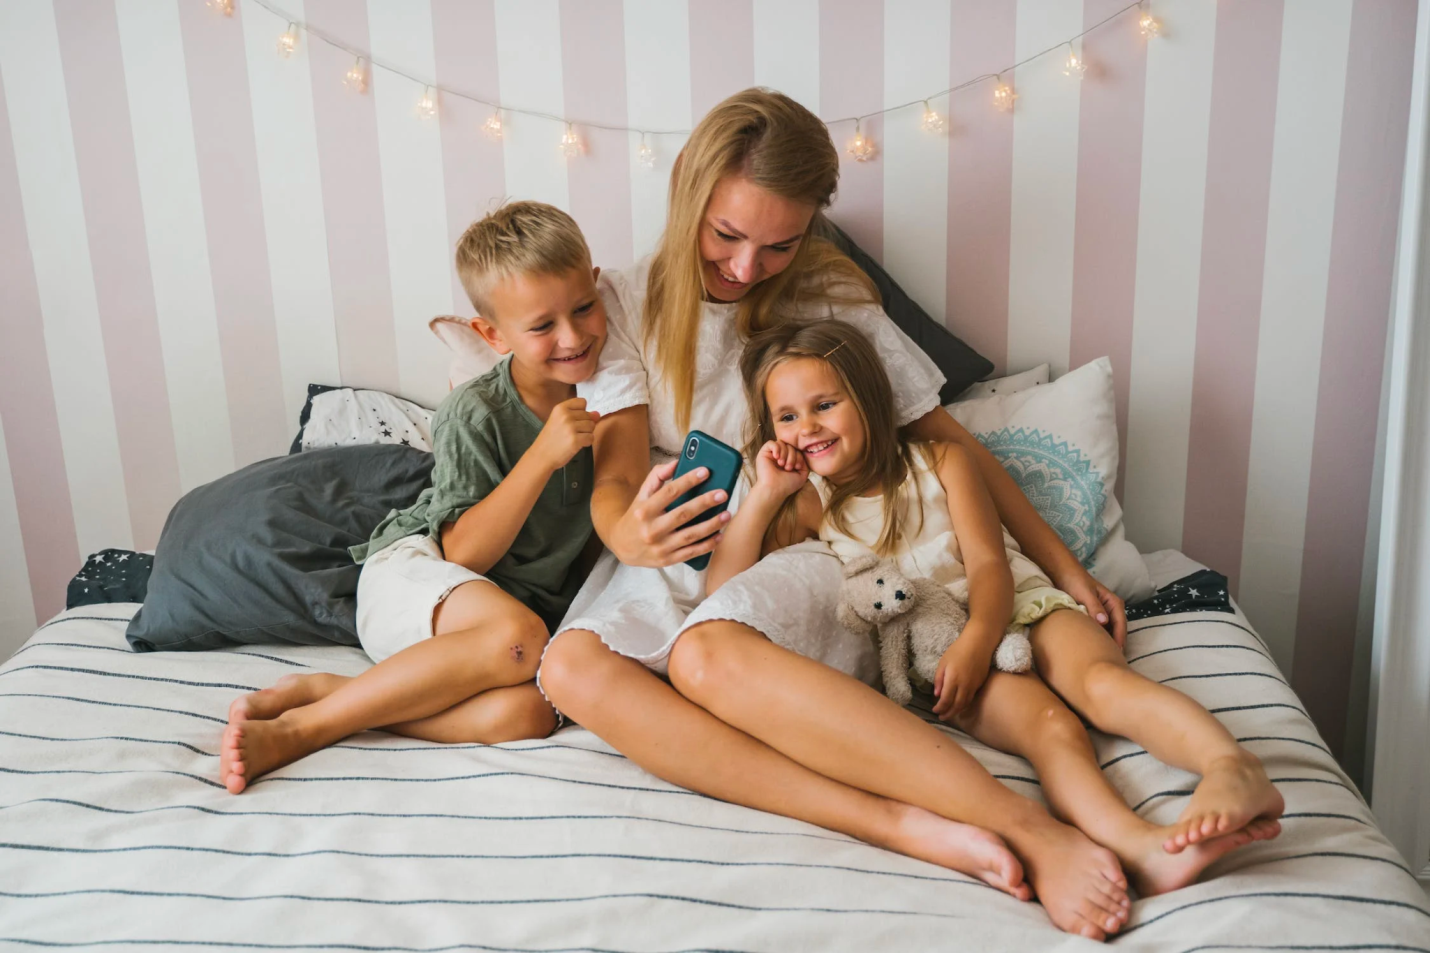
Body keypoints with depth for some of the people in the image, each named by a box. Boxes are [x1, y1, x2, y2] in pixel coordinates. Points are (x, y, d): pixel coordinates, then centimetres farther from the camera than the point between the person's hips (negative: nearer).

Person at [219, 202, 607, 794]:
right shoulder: (474, 413, -14)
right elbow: (465, 552, -18)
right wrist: (544, 456, -28)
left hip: (531, 602, 4)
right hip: (415, 574, -4)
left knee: (525, 713, -31)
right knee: (519, 638, -39)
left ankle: (318, 689, -20)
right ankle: (299, 723, -25)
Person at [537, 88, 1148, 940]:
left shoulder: (833, 300, 8)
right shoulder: (628, 303, 8)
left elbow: (948, 440, 13)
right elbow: (615, 473, -3)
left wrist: (1066, 568, 9)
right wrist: (627, 533, -29)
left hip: (802, 555, -2)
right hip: (673, 561, 2)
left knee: (708, 653, -40)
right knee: (573, 667, -35)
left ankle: (1033, 830, -43)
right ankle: (901, 826, -44)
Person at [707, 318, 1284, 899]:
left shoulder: (941, 462, 13)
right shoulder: (807, 506, 14)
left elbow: (988, 563, 0)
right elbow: (723, 595, 4)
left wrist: (976, 640, -21)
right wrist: (764, 495, -2)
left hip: (1016, 609, 2)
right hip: (929, 651, -2)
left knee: (1101, 678, -31)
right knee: (1047, 725, -32)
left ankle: (1234, 768, -53)